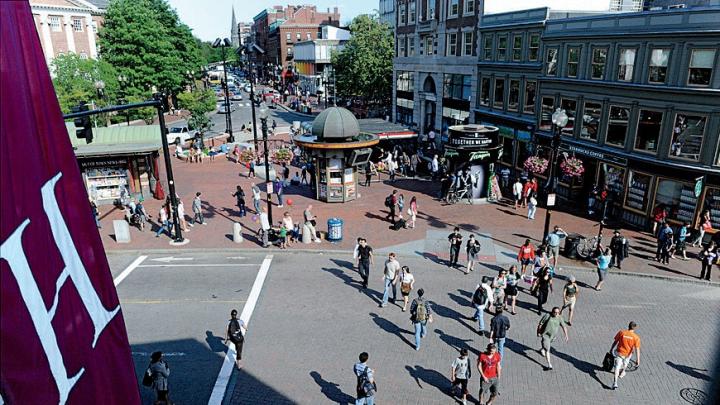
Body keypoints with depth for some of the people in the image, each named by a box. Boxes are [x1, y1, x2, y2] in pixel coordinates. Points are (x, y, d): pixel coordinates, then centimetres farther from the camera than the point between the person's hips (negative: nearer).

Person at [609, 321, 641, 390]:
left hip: (619, 353, -1)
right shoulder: (636, 337, -16)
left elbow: (615, 342, -3)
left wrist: (611, 349, 13)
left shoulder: (621, 332, -13)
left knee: (617, 367, 1)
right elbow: (637, 349, -15)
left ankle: (615, 382, -12)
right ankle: (622, 373, 55)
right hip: (628, 354, 1)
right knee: (625, 363, 33)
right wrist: (638, 360, -9)